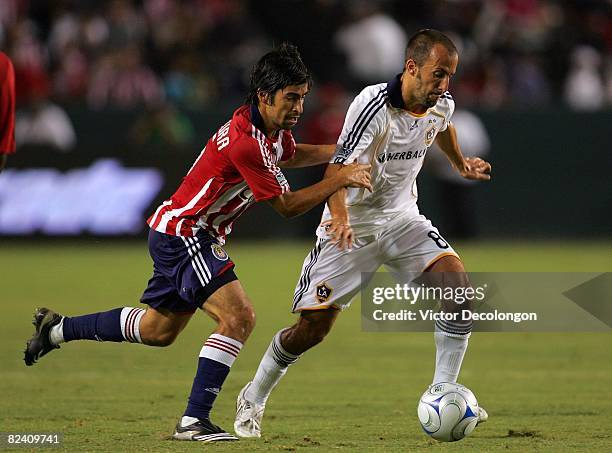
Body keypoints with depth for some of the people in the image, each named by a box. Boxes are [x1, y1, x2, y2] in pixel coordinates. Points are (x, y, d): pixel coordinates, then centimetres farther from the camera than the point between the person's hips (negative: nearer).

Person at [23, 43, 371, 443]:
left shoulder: (272, 127, 1)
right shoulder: (244, 143, -28)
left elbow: (289, 156, 27)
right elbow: (287, 206, -22)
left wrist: (342, 151, 17)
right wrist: (340, 180, -24)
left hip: (176, 233, 10)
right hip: (183, 234, -10)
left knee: (159, 330, 22)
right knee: (239, 317, -21)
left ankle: (57, 329, 37)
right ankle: (194, 420, -20)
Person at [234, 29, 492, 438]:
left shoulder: (442, 105, -5)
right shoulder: (374, 104, -26)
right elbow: (338, 167, -33)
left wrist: (461, 163, 30)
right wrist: (340, 217, -48)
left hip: (402, 219, 5)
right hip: (351, 227, -5)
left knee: (457, 282, -20)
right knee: (313, 327, -5)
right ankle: (253, 400, 21)